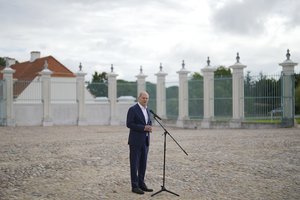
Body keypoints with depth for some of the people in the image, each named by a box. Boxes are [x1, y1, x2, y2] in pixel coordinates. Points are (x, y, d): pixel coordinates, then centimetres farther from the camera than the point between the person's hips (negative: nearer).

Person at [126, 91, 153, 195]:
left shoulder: (146, 109, 14)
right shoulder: (132, 109, -10)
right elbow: (129, 124, -15)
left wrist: (149, 127, -2)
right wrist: (143, 128, -21)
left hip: (145, 140, 7)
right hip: (135, 140, -7)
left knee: (143, 163, 10)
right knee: (134, 163, -2)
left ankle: (141, 184, 19)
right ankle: (135, 186, 2)